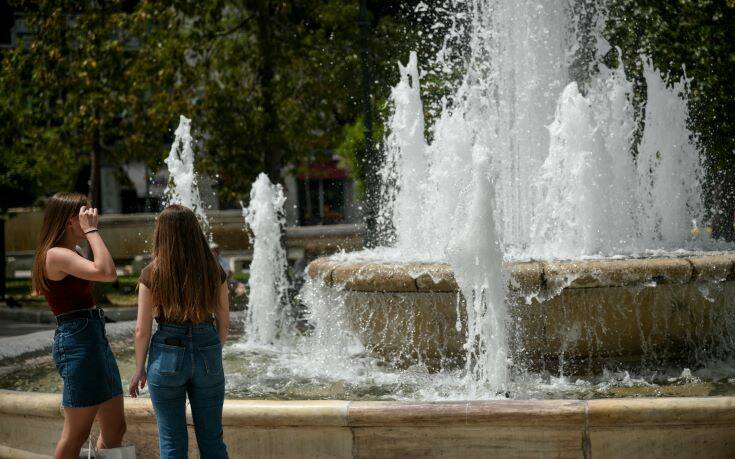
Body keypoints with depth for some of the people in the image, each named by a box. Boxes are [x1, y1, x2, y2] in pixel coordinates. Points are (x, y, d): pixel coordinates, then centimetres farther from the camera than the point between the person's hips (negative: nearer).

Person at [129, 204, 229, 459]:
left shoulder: (152, 274, -8)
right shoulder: (214, 272, -2)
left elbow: (142, 330, -6)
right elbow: (223, 322, 6)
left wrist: (140, 369, 6)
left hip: (168, 354, -2)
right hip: (207, 351, 2)